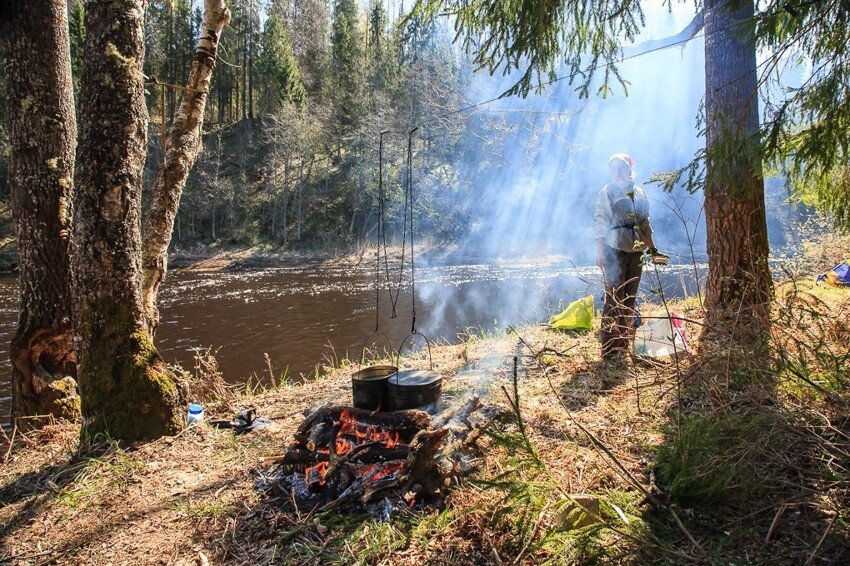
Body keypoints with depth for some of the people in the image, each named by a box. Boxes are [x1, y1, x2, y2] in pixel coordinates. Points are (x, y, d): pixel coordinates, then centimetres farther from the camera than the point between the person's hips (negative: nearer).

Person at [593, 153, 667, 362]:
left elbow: (645, 225, 20)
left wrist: (652, 249, 19)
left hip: (636, 252, 6)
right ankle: (609, 348, -3)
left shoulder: (640, 194, 12)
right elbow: (599, 225, -7)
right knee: (614, 301, -8)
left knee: (629, 300, 8)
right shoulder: (607, 193, -4)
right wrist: (600, 253, -14)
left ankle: (624, 345, 17)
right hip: (615, 251, -6)